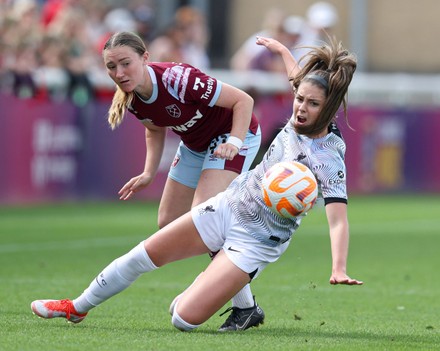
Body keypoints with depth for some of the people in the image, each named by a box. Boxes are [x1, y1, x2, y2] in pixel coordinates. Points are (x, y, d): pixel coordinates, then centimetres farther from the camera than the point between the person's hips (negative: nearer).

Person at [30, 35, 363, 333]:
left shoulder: (329, 160, -26)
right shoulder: (300, 120, -6)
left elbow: (338, 220, -36)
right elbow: (301, 79, 17)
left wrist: (339, 269, -50)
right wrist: (281, 49, 33)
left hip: (255, 243, -7)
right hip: (228, 207, 7)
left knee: (184, 320, -15)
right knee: (144, 255, 6)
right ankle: (77, 308, 28)